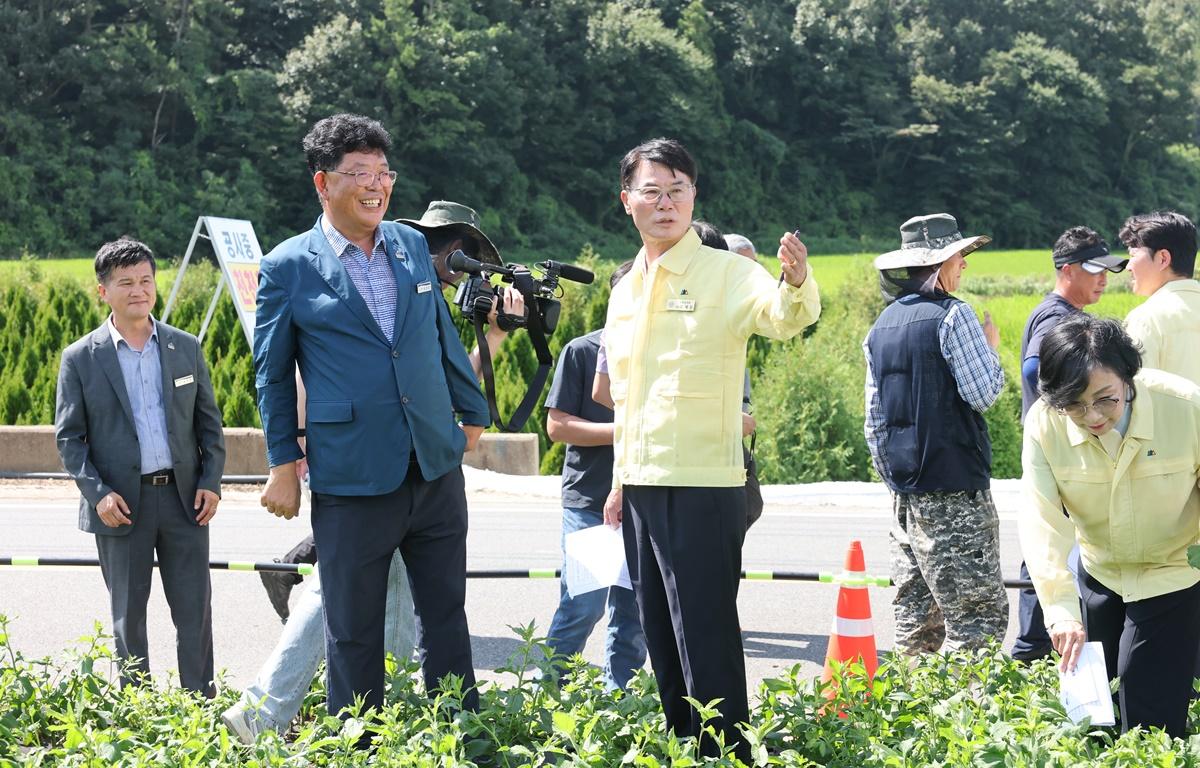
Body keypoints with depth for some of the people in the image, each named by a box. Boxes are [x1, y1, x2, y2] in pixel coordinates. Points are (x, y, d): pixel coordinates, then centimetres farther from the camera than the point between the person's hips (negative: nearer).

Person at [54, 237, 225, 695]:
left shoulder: (185, 348, 7)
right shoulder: (80, 358, -1)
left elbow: (209, 421, 11)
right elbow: (68, 435, -1)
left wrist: (211, 481, -1)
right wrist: (97, 493, -12)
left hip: (184, 499, 2)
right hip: (121, 505, -2)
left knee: (195, 611, 4)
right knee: (128, 616, 6)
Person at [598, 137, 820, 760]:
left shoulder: (726, 273, -7)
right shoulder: (626, 290, 15)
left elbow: (785, 316, -27)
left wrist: (796, 283, -49)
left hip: (703, 485, -7)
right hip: (641, 486, 7)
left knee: (706, 638, -7)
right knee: (660, 638, 13)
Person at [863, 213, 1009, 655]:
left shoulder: (882, 326, 14)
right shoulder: (952, 316, -9)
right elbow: (983, 393, -13)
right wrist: (991, 349, 5)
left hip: (904, 493, 8)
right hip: (955, 489, -8)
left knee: (916, 617, 11)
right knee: (979, 615, -7)